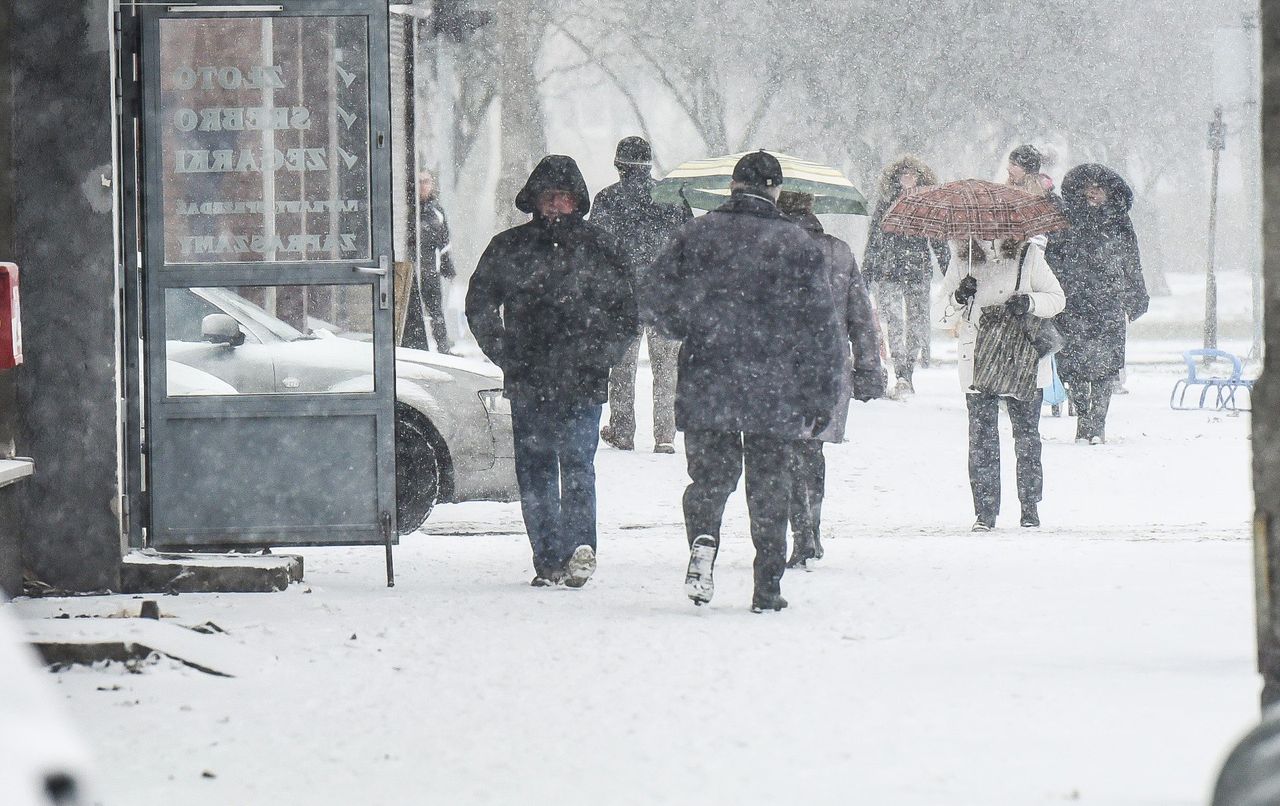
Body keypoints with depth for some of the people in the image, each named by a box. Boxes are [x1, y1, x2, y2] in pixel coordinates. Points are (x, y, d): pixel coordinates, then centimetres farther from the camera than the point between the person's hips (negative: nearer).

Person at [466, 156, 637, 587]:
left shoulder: (598, 247, 6)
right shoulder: (509, 247, 8)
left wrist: (598, 358, 0)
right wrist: (506, 355, 2)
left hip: (582, 383, -2)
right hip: (528, 384, 2)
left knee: (577, 464, -9)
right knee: (534, 471, -1)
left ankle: (580, 547, -14)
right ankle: (548, 558, -3)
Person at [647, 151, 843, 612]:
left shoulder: (695, 236, 1)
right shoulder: (798, 246, 0)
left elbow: (661, 309, 1)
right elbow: (820, 328, 0)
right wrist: (818, 400, 4)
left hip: (705, 386, 0)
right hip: (774, 391, 0)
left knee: (711, 473, 12)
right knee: (768, 484, 10)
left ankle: (703, 538, -18)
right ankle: (767, 588, 10)